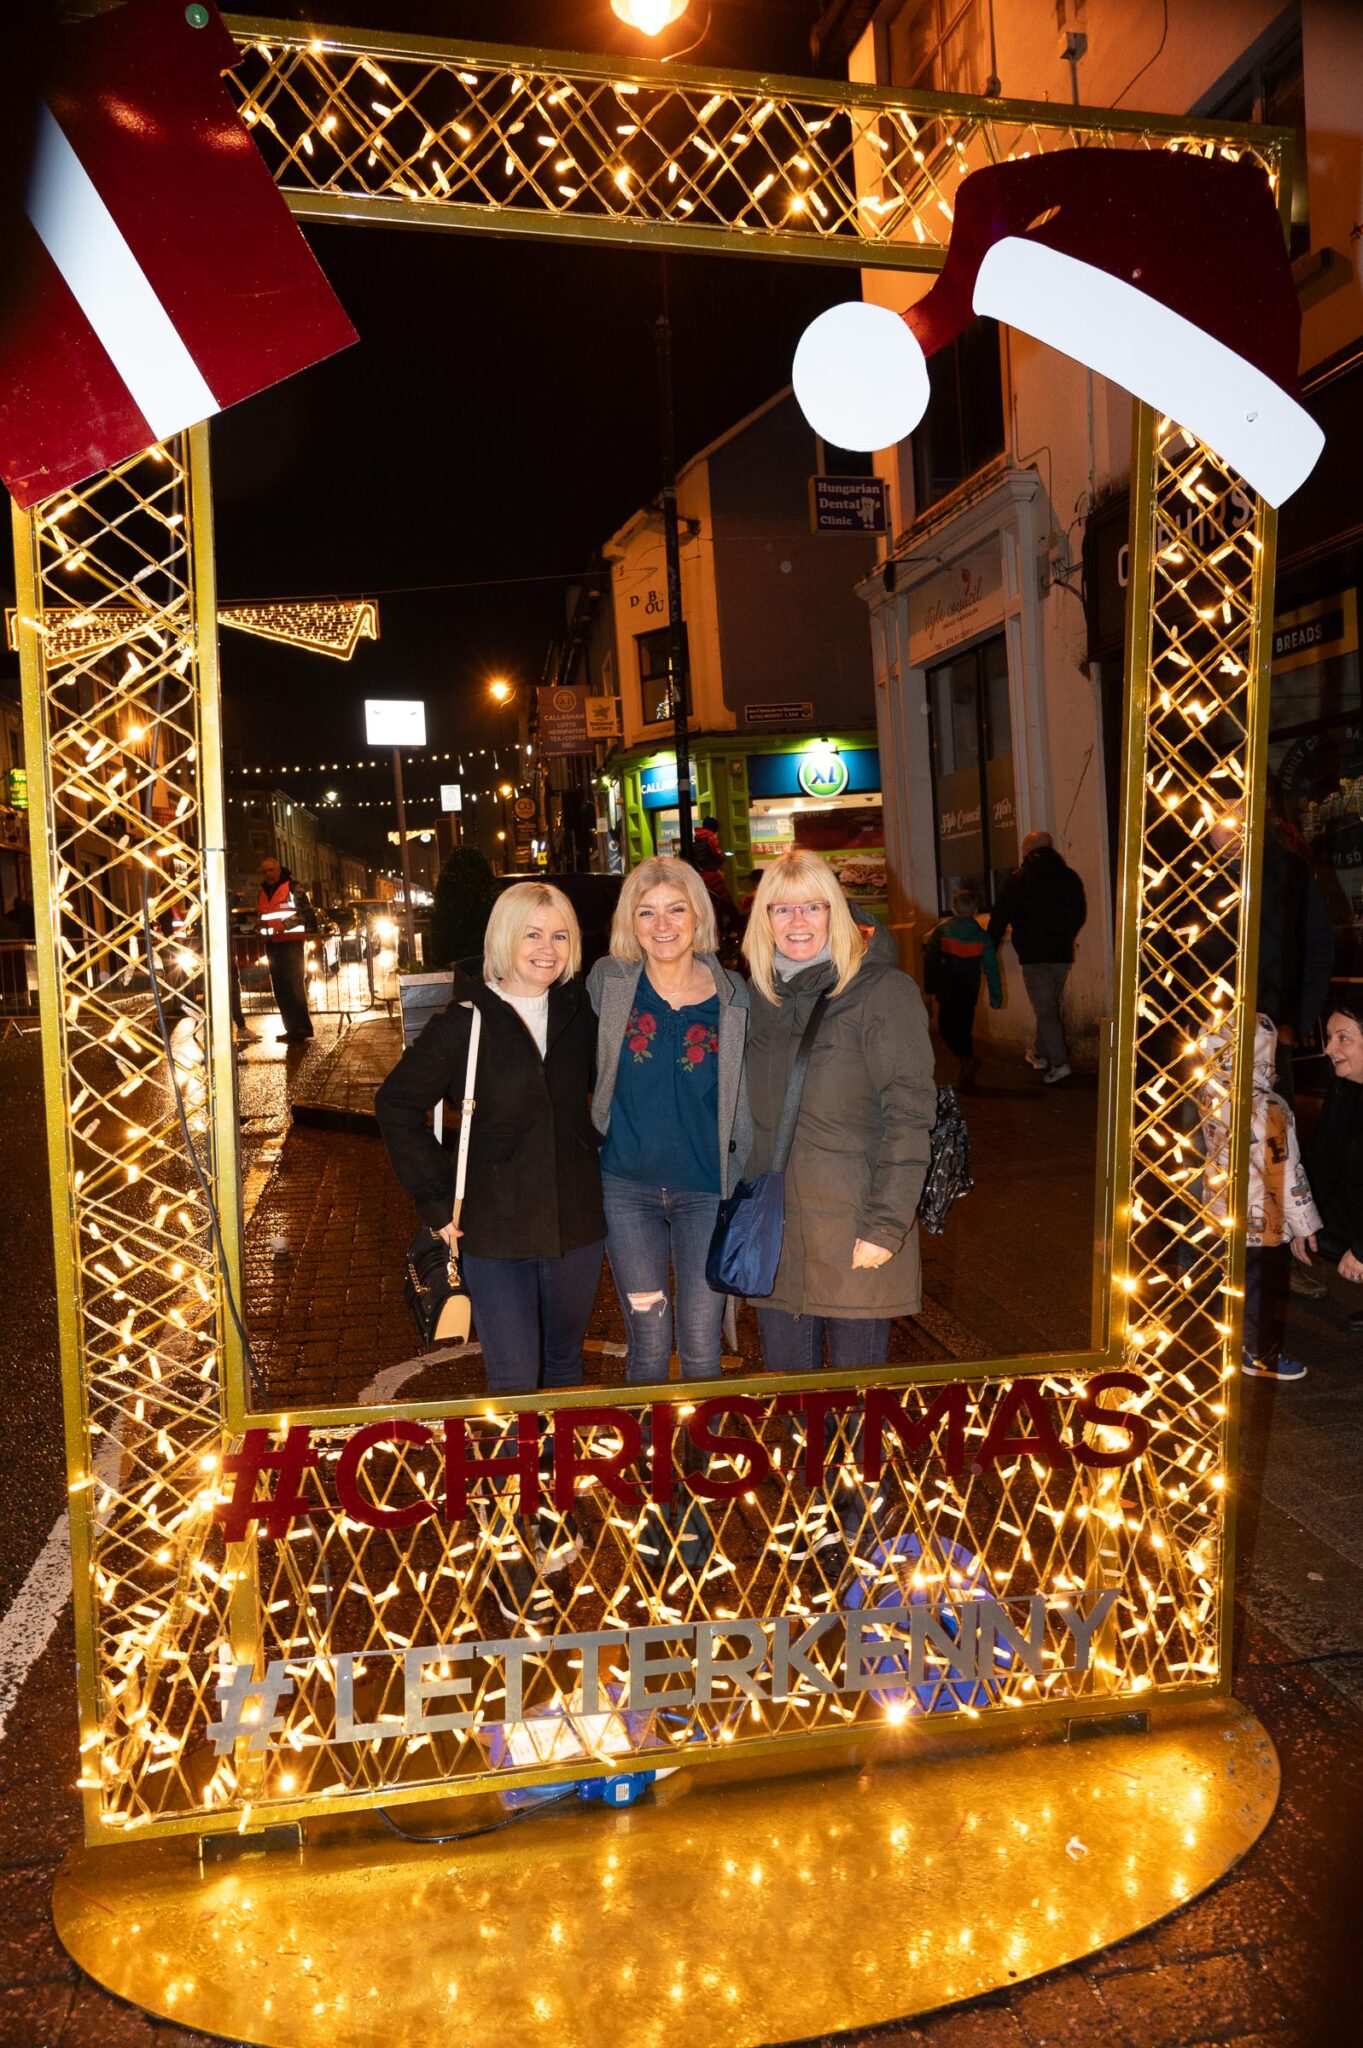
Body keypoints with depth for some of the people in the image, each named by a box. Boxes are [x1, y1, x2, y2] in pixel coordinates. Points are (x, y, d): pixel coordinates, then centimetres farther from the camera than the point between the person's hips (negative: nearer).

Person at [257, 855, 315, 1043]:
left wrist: (285, 925, -19)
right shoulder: (262, 892, 17)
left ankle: (301, 1027, -9)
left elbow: (306, 912, -10)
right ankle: (292, 1027, 15)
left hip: (292, 942, -7)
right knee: (280, 987, 8)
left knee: (294, 984, -11)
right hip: (272, 943, 7)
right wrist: (262, 928, 9)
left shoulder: (292, 887, -4)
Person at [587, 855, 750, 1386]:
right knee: (648, 1344, 8)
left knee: (701, 1347, 7)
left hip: (706, 1188, 0)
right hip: (627, 1187, 0)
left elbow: (744, 1098, 4)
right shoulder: (608, 981, -4)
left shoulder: (732, 996, -4)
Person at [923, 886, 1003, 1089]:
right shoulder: (982, 935, 2)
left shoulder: (941, 930, -6)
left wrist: (929, 986, 6)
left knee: (946, 1027, 1)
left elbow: (929, 959, -4)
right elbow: (991, 967, 3)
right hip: (970, 992, 4)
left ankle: (967, 1058, -22)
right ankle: (966, 1076, 16)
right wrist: (996, 996, 8)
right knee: (964, 1028, 14)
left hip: (947, 991, -4)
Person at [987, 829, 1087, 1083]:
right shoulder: (1070, 877, 8)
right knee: (1050, 1005, 20)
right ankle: (1041, 1054, 31)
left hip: (1034, 955, -5)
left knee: (1045, 1009, -5)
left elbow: (1000, 917, -6)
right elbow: (1080, 915, 19)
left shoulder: (1019, 879, -6)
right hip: (1063, 954, 5)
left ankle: (1059, 1062, -15)